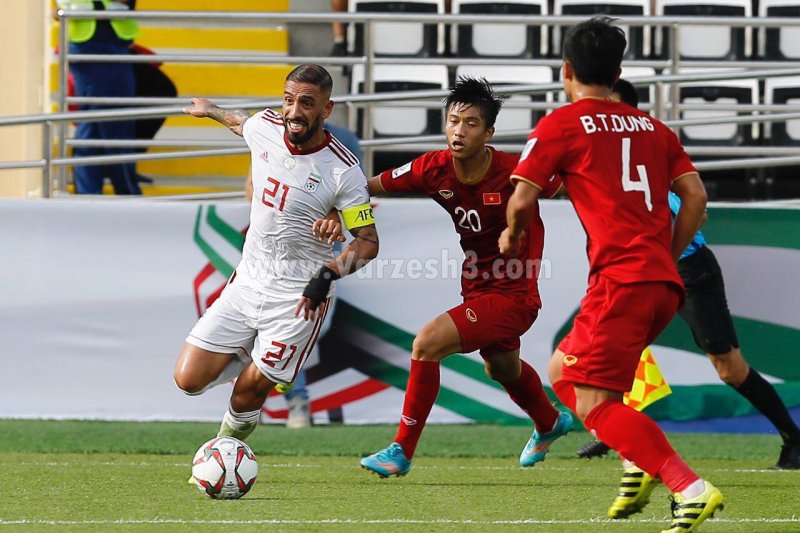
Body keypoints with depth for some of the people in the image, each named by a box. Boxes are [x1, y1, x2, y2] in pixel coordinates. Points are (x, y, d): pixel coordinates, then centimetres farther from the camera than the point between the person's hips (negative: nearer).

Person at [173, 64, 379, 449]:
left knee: (247, 397, -5)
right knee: (189, 381, -3)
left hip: (297, 297, -5)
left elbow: (368, 241, -12)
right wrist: (209, 110, 42)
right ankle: (248, 360, 26)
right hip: (247, 283, 5)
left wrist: (328, 275, -28)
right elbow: (240, 122, 23)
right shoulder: (263, 128, -4)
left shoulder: (343, 171, -17)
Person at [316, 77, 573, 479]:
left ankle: (402, 451, -8)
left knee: (428, 343, -22)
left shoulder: (514, 172, -26)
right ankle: (550, 424, 65)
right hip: (477, 290, 7)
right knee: (501, 368, 33)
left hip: (511, 294, -7)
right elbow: (370, 186, -4)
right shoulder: (434, 169, -12)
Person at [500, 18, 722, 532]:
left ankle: (690, 488, -25)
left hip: (620, 279, -7)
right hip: (665, 282, 7)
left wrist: (511, 236, 18)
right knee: (565, 373, 22)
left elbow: (522, 200, -3)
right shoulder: (651, 127, 18)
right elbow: (695, 195, 12)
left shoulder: (560, 125, 1)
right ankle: (642, 464, 6)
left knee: (594, 403, -10)